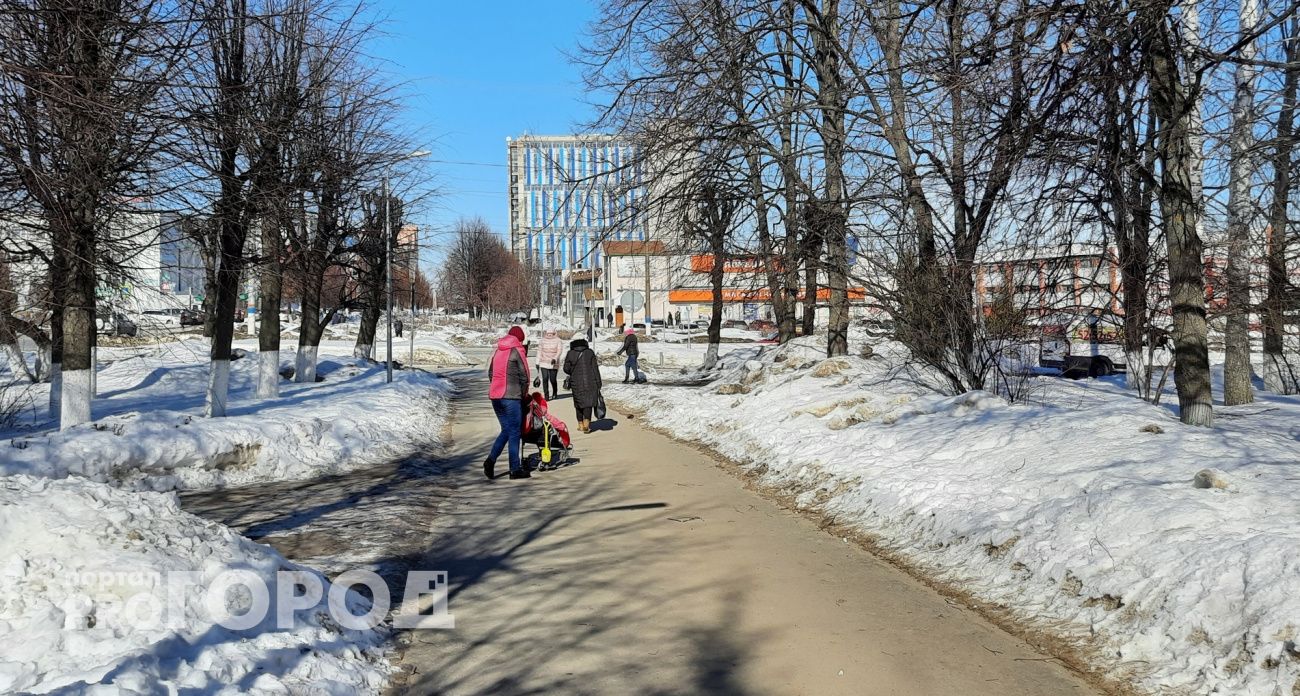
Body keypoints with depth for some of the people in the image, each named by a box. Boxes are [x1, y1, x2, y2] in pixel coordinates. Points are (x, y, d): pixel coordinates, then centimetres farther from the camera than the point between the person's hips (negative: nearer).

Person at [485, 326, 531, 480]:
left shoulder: (498, 351, 15)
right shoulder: (517, 350, -4)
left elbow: (490, 373, 17)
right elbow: (524, 375, -6)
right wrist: (524, 394, 8)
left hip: (494, 395, 7)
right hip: (510, 397, -7)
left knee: (506, 430, 15)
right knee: (514, 432, 1)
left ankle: (491, 460, -2)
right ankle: (515, 469, 3)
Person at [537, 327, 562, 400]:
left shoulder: (557, 341, -2)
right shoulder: (543, 340, 6)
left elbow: (559, 351, -11)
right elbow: (539, 351, 11)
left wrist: (555, 358, -28)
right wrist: (537, 362, 9)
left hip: (554, 364, -2)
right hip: (544, 363, 2)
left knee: (552, 380, 0)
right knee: (545, 379, -9)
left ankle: (554, 393, 28)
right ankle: (546, 395, -4)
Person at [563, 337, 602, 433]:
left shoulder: (570, 354, -3)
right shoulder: (590, 352, -1)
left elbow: (566, 369, -3)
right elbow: (595, 368, -1)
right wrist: (598, 383, 3)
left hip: (576, 383, 0)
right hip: (590, 382, 0)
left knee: (579, 403, 14)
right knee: (588, 402, 3)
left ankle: (581, 424, 20)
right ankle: (586, 422, -16)